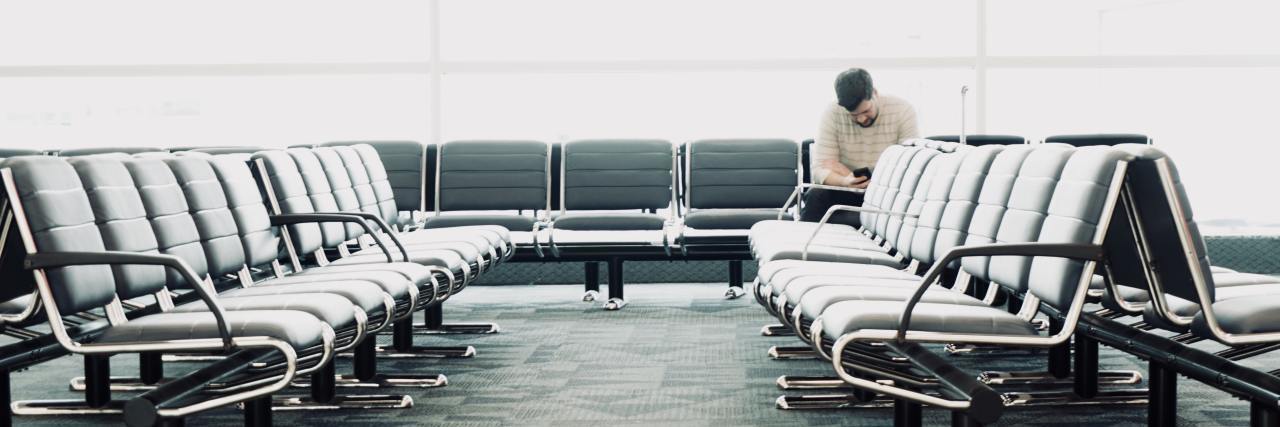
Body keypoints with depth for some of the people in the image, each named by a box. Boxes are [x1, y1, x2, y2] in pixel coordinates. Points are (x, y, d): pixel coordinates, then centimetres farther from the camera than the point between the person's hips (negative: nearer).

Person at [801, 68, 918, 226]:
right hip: (846, 194, 0)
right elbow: (819, 169, -13)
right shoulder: (832, 114, -9)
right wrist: (846, 181, -38)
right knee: (815, 196, -32)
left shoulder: (902, 110, -10)